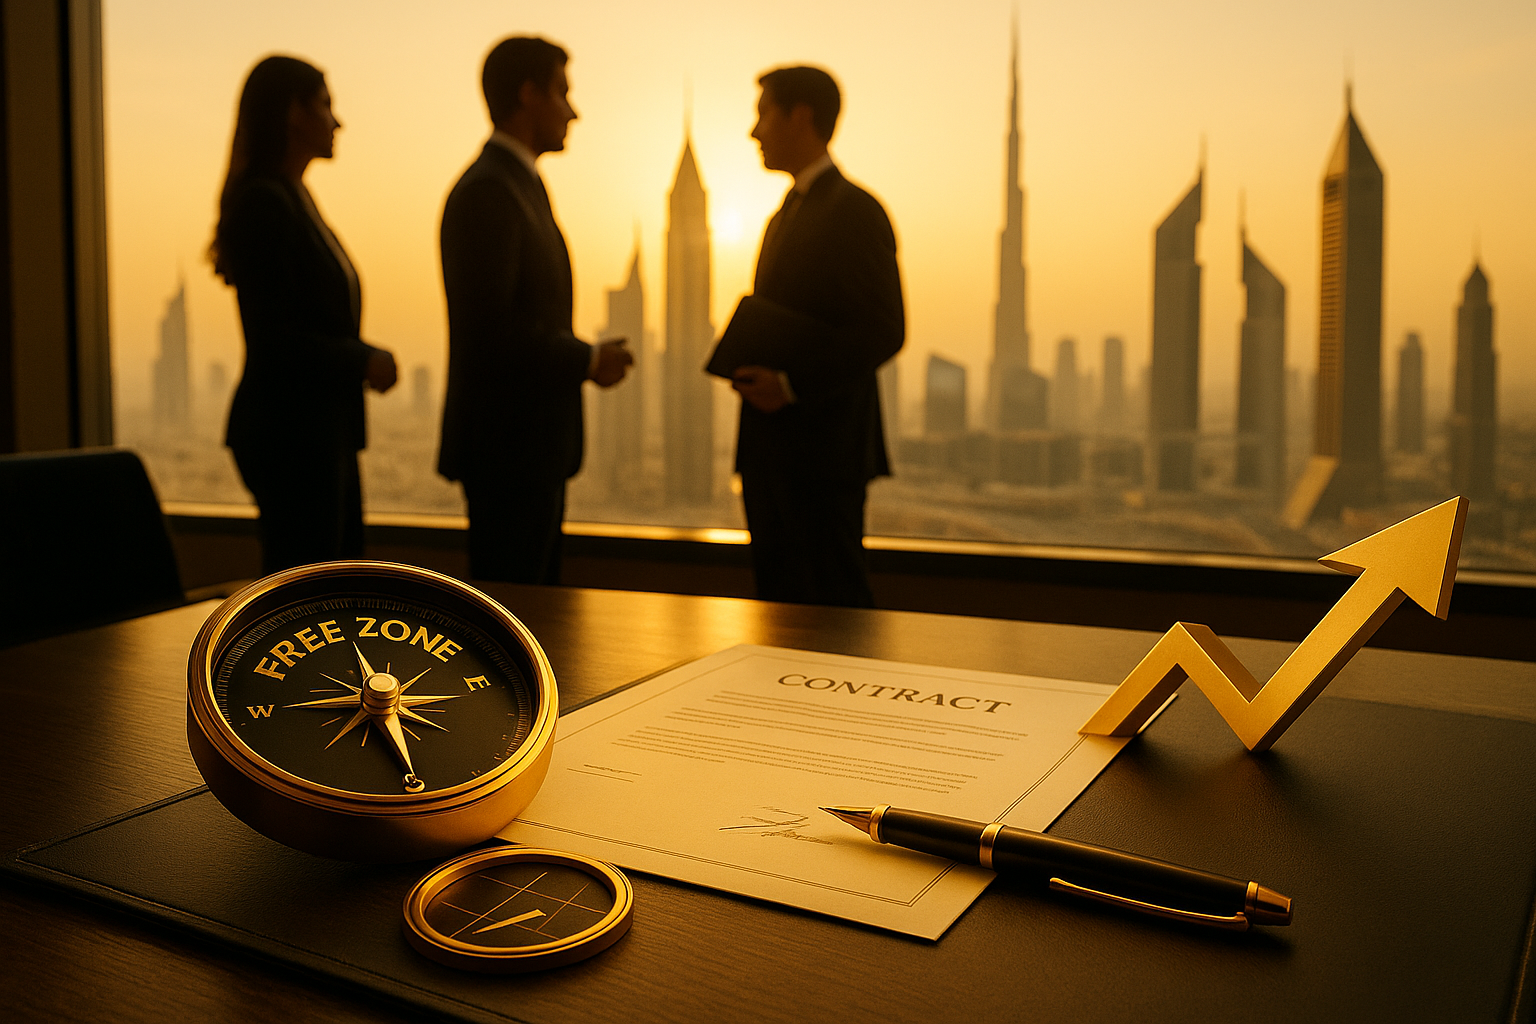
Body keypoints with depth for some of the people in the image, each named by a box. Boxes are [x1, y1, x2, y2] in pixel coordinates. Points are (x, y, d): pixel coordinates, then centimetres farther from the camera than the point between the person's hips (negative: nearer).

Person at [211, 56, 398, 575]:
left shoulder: (293, 200, 16)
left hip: (322, 429, 10)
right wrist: (364, 361, -11)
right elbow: (271, 337, -20)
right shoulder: (261, 202, -13)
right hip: (288, 432, -10)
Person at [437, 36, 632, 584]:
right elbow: (486, 327, -24)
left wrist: (585, 356, 8)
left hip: (533, 445, 10)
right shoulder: (485, 192, -15)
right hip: (506, 448, -10)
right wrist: (588, 360, -13)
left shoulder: (517, 188, 17)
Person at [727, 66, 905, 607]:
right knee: (779, 597, 11)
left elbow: (883, 332, -15)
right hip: (771, 450, 9)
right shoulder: (785, 216, 21)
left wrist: (791, 384, -20)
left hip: (822, 447, -9)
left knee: (833, 605, -6)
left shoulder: (855, 209, -8)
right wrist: (751, 368, 7)